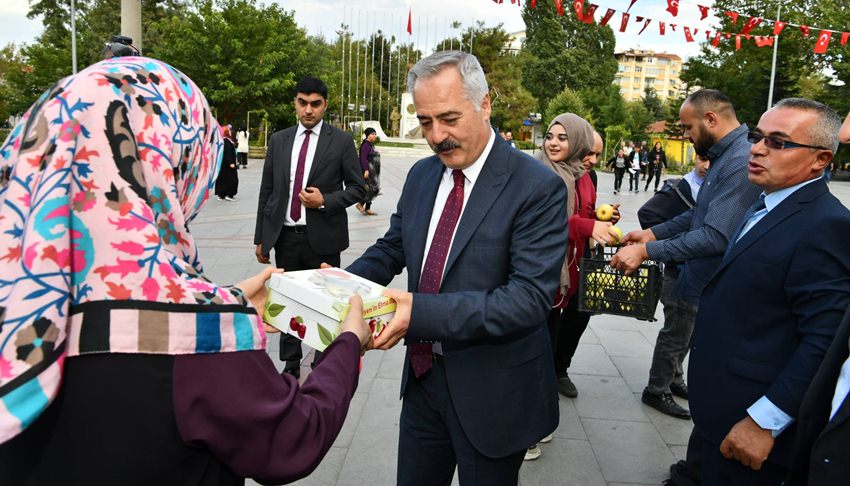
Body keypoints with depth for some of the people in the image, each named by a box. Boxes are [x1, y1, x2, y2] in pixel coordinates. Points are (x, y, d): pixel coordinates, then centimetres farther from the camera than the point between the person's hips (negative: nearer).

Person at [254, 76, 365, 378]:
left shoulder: (341, 142, -2)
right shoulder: (279, 140, 8)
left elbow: (357, 188, 2)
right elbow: (266, 191, 10)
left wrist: (325, 201, -15)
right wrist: (260, 238, 8)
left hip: (322, 239, -3)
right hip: (284, 237, 4)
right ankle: (291, 364, 28)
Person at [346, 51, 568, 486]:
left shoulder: (538, 188, -18)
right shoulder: (422, 174, 3)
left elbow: (530, 298, -25)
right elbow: (392, 247, 12)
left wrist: (423, 311, -34)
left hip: (491, 391, -5)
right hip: (424, 375, 6)